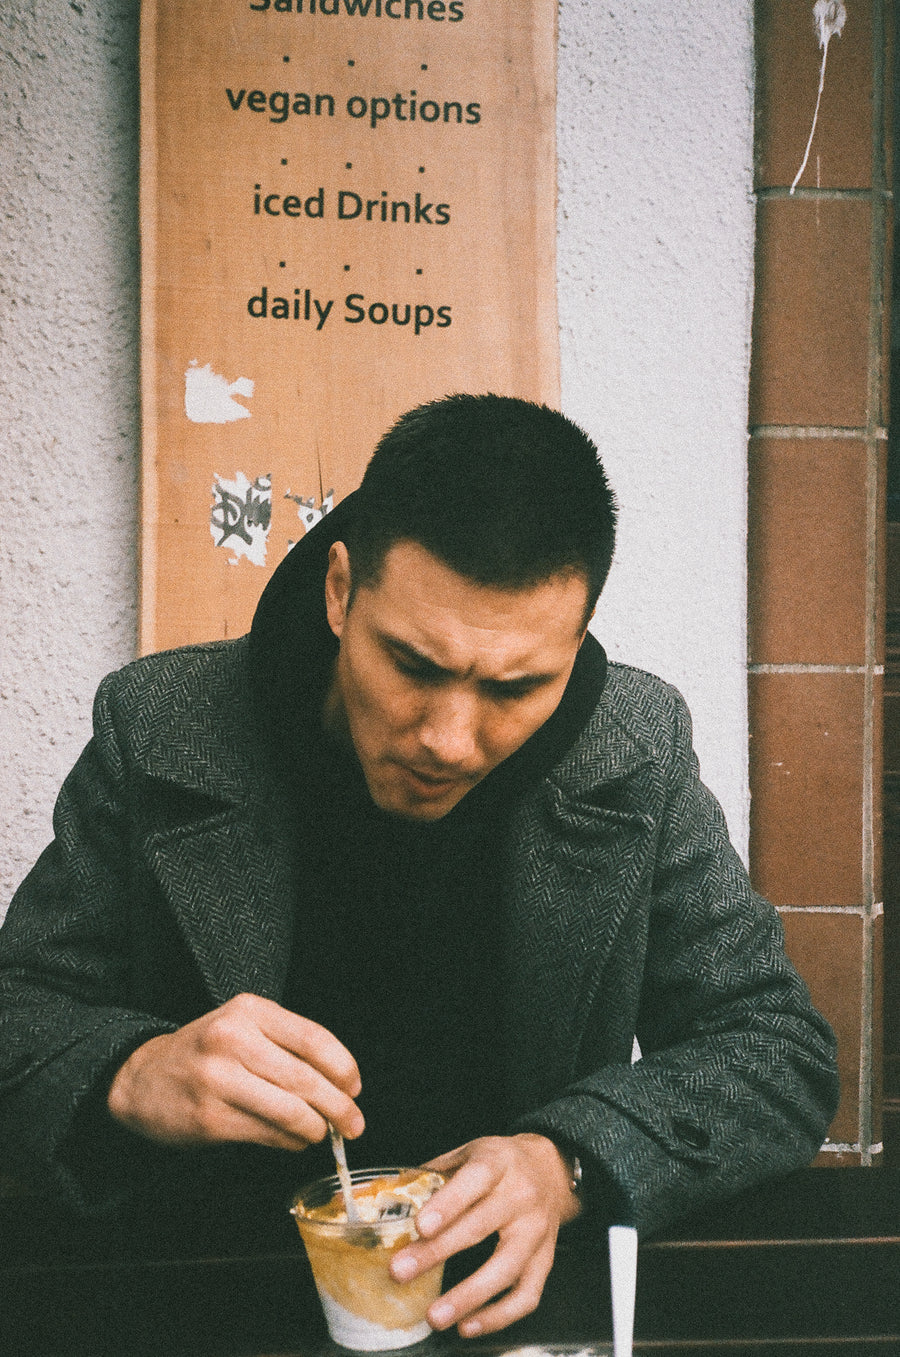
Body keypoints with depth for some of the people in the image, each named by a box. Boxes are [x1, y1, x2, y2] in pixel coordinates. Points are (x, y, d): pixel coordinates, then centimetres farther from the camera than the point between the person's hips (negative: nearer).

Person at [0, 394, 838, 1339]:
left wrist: (565, 1162, -21)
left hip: (519, 1294, 0)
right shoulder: (157, 733, -9)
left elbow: (782, 1054, -4)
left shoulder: (636, 754, -6)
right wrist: (132, 1078, -26)